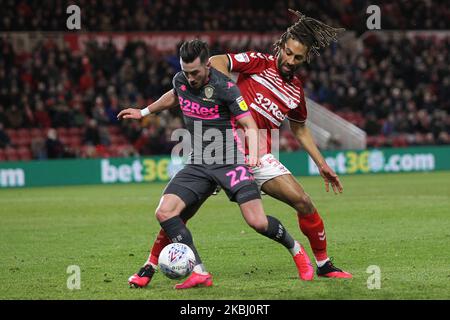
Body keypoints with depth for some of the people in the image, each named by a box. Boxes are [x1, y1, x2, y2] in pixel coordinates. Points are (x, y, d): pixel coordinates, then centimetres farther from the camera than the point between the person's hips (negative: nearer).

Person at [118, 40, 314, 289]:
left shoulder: (224, 87, -15)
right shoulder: (180, 81, 3)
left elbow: (249, 125, -13)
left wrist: (253, 154, -31)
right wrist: (143, 112, 33)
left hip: (229, 160, -5)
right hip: (198, 164, 5)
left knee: (257, 222, -17)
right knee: (164, 212, -15)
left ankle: (297, 251, 13)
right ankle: (199, 273, -16)